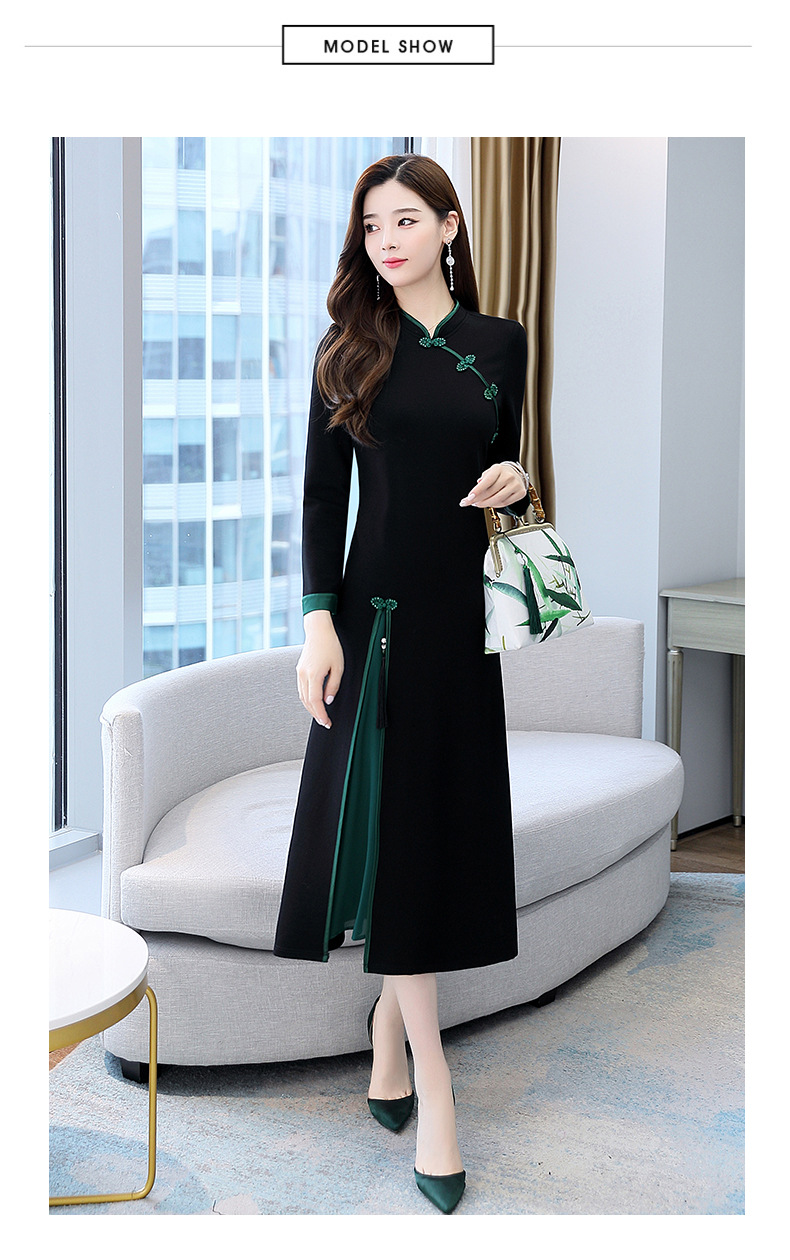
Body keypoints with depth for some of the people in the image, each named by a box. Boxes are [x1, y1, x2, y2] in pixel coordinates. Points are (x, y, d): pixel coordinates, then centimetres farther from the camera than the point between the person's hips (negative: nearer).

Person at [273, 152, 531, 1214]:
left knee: (447, 814, 7)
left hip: (466, 608, 2)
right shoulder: (350, 347, 1)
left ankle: (392, 1013, 28)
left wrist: (514, 481, -9)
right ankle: (431, 1077, 3)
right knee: (389, 818, -3)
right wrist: (318, 619, -11)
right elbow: (323, 490, -2)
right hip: (377, 604, -2)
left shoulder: (500, 344, 6)